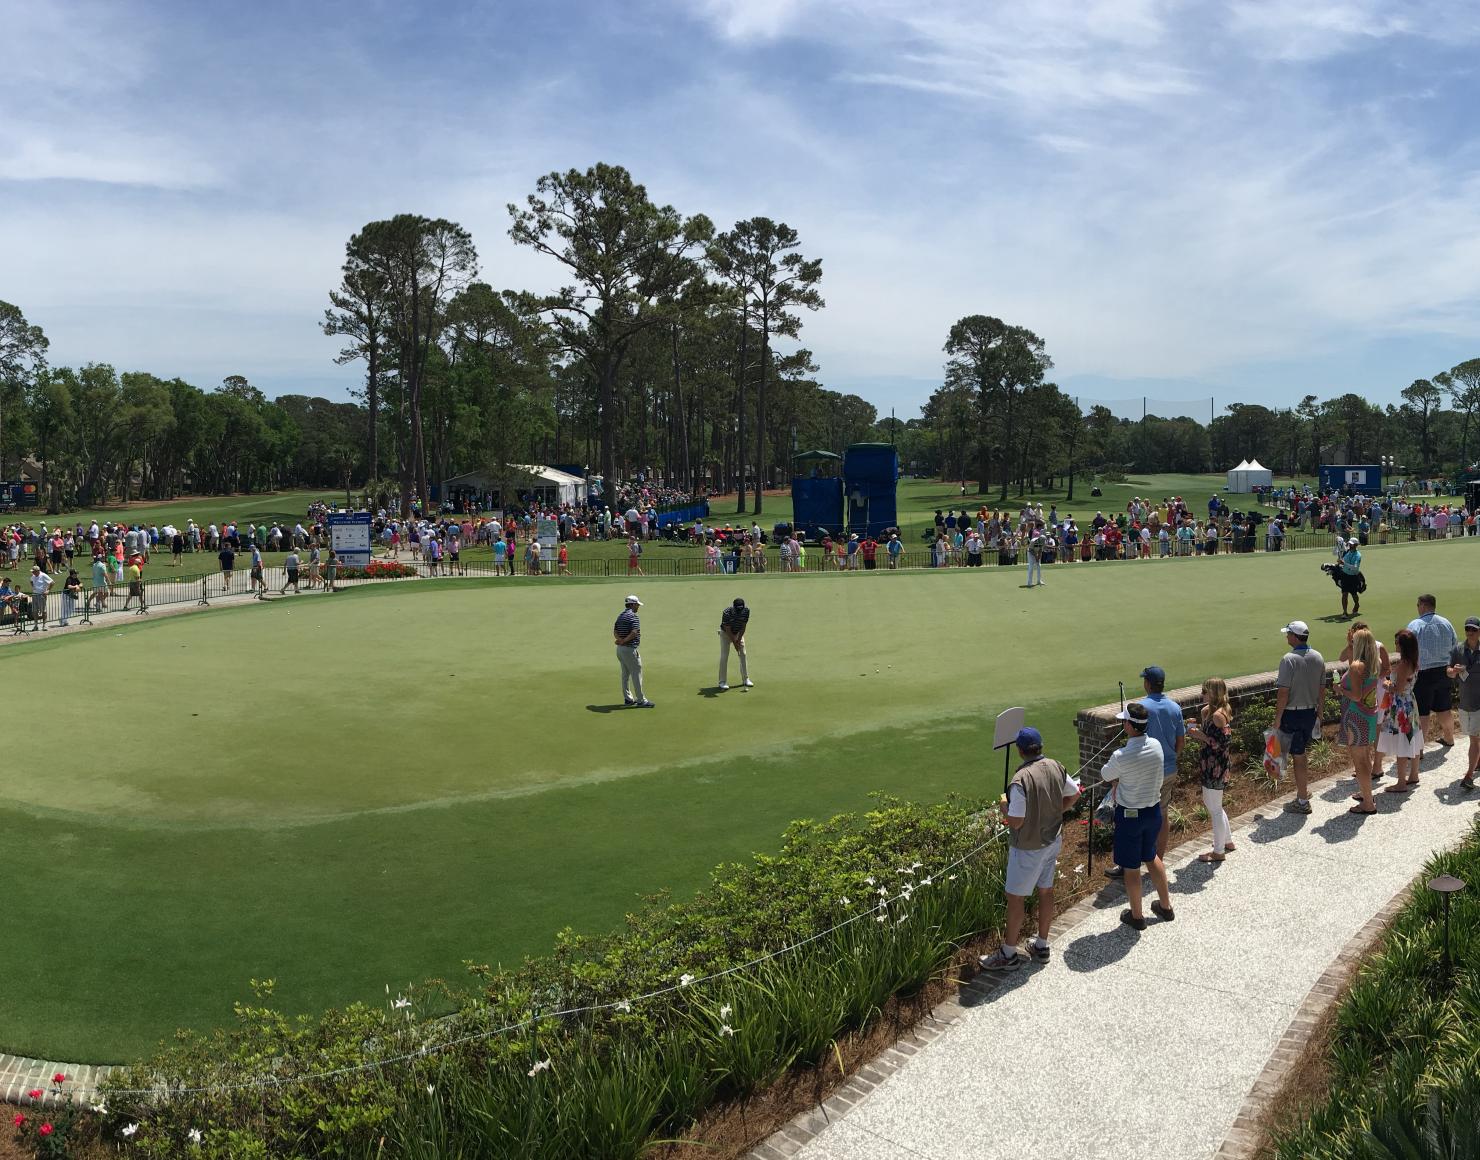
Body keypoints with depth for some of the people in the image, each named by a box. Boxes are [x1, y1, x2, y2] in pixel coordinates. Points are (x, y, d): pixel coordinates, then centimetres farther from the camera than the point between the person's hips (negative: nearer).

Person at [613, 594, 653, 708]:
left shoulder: (620, 616, 14)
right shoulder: (632, 616, -15)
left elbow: (615, 631, 8)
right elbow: (634, 633, -25)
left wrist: (620, 639, -10)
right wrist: (624, 641, -16)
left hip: (620, 648, 9)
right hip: (630, 649, -9)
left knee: (625, 673, 15)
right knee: (636, 673, -5)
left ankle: (628, 698, 22)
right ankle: (641, 700, -4)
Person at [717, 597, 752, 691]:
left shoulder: (746, 611, -21)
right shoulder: (727, 613, -32)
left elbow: (743, 627, -12)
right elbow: (728, 630, -25)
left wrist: (738, 640, -14)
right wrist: (735, 643, -23)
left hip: (739, 634, 4)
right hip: (726, 634, -4)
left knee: (743, 655, 1)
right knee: (724, 657, -9)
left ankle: (745, 679, 10)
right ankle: (723, 682, -6)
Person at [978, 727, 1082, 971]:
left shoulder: (1021, 780, -29)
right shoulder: (1056, 767, -6)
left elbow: (1015, 822, -25)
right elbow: (1073, 794, 10)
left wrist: (1005, 807, -6)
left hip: (1029, 848, -7)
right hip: (1053, 840, 7)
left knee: (1016, 898, 6)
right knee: (1046, 891, 19)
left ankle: (1008, 954, 18)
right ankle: (1042, 946, 33)